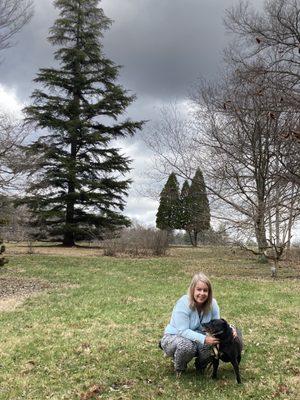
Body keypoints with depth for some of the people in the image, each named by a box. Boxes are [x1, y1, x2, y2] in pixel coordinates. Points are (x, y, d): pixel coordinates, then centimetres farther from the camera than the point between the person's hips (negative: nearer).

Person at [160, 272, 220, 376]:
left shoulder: (212, 303, -11)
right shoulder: (183, 304, -27)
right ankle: (179, 369, -3)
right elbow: (183, 331, -30)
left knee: (212, 345, -27)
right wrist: (203, 339, -42)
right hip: (174, 337, -4)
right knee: (186, 345, -38)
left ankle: (200, 367, 7)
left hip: (198, 339, 4)